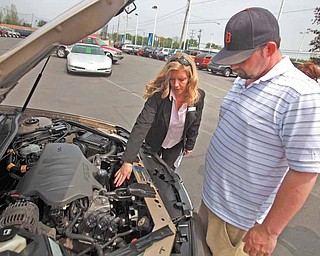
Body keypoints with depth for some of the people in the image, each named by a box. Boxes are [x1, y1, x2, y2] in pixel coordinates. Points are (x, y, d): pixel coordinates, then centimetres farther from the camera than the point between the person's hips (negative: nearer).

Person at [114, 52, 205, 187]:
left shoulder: (199, 96, -22)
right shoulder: (158, 94, -34)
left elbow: (194, 124, -6)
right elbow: (142, 125, -41)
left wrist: (189, 145, 6)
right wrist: (128, 161, -47)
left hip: (176, 145, 2)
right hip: (154, 143, -1)